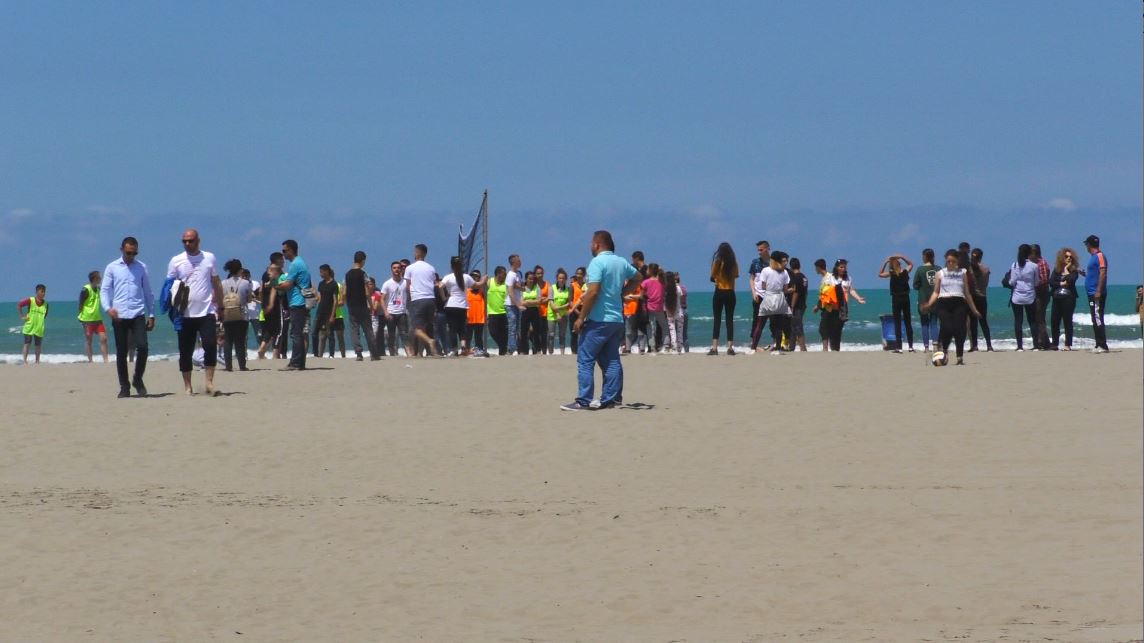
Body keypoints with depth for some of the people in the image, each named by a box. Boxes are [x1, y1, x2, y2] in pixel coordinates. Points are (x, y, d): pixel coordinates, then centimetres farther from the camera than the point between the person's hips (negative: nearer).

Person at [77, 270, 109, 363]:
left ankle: (106, 360, -1)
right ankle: (90, 361, 8)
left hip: (98, 319, 7)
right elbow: (81, 305, -11)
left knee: (103, 338, -2)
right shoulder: (86, 290, -13)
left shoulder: (98, 289, 8)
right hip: (88, 320, -7)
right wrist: (82, 320, -13)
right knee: (88, 340, 2)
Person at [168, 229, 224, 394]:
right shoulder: (176, 261, 4)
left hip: (207, 312, 0)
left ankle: (209, 383, -7)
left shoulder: (209, 258, 6)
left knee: (210, 345, -12)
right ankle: (187, 386, 11)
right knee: (185, 351, 3)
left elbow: (216, 284, 12)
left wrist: (220, 307, 9)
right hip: (185, 313, 0)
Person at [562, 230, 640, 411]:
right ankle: (611, 399, 10)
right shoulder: (621, 263, 11)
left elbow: (593, 292, -21)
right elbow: (637, 277, 29)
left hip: (598, 320, -8)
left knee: (585, 360, -6)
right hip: (617, 320, 8)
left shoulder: (597, 263, -13)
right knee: (611, 361, 11)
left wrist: (581, 318, -16)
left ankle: (583, 401, -11)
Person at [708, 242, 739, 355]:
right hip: (730, 293, 2)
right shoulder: (734, 263, -2)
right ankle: (730, 347, 2)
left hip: (719, 293, -2)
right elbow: (736, 275, 7)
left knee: (717, 320, 1)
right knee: (730, 320, 6)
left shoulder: (717, 262, -8)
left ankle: (714, 347, -4)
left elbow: (712, 277, -4)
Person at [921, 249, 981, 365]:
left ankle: (960, 357, -5)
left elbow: (967, 293, 19)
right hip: (944, 303, -1)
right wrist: (929, 304, -5)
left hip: (959, 303, 1)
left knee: (959, 329, -11)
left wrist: (974, 309, 18)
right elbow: (936, 292, 11)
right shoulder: (941, 273, 13)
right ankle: (944, 352, 5)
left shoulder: (962, 273, 16)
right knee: (947, 328, -18)